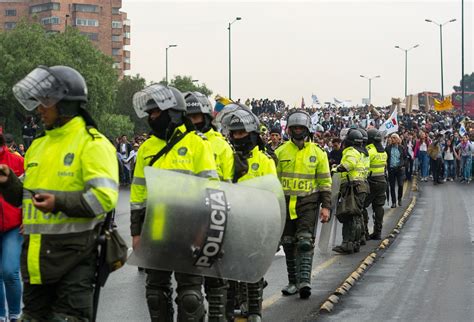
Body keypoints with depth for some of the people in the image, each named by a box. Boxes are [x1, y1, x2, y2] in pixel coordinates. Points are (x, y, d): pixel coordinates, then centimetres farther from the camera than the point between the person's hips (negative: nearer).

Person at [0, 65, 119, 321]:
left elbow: (105, 197, -19)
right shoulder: (38, 145, 16)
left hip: (73, 252, -8)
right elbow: (23, 197, 22)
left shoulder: (92, 144, -8)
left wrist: (60, 203, -26)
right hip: (36, 252, 8)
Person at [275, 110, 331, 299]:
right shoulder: (280, 152, 6)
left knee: (305, 242, -13)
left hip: (308, 202, -2)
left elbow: (325, 182, 5)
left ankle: (304, 280, -17)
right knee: (288, 244, 7)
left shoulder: (318, 153, 3)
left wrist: (326, 206, -2)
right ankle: (293, 281, 16)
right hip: (285, 203, 2)